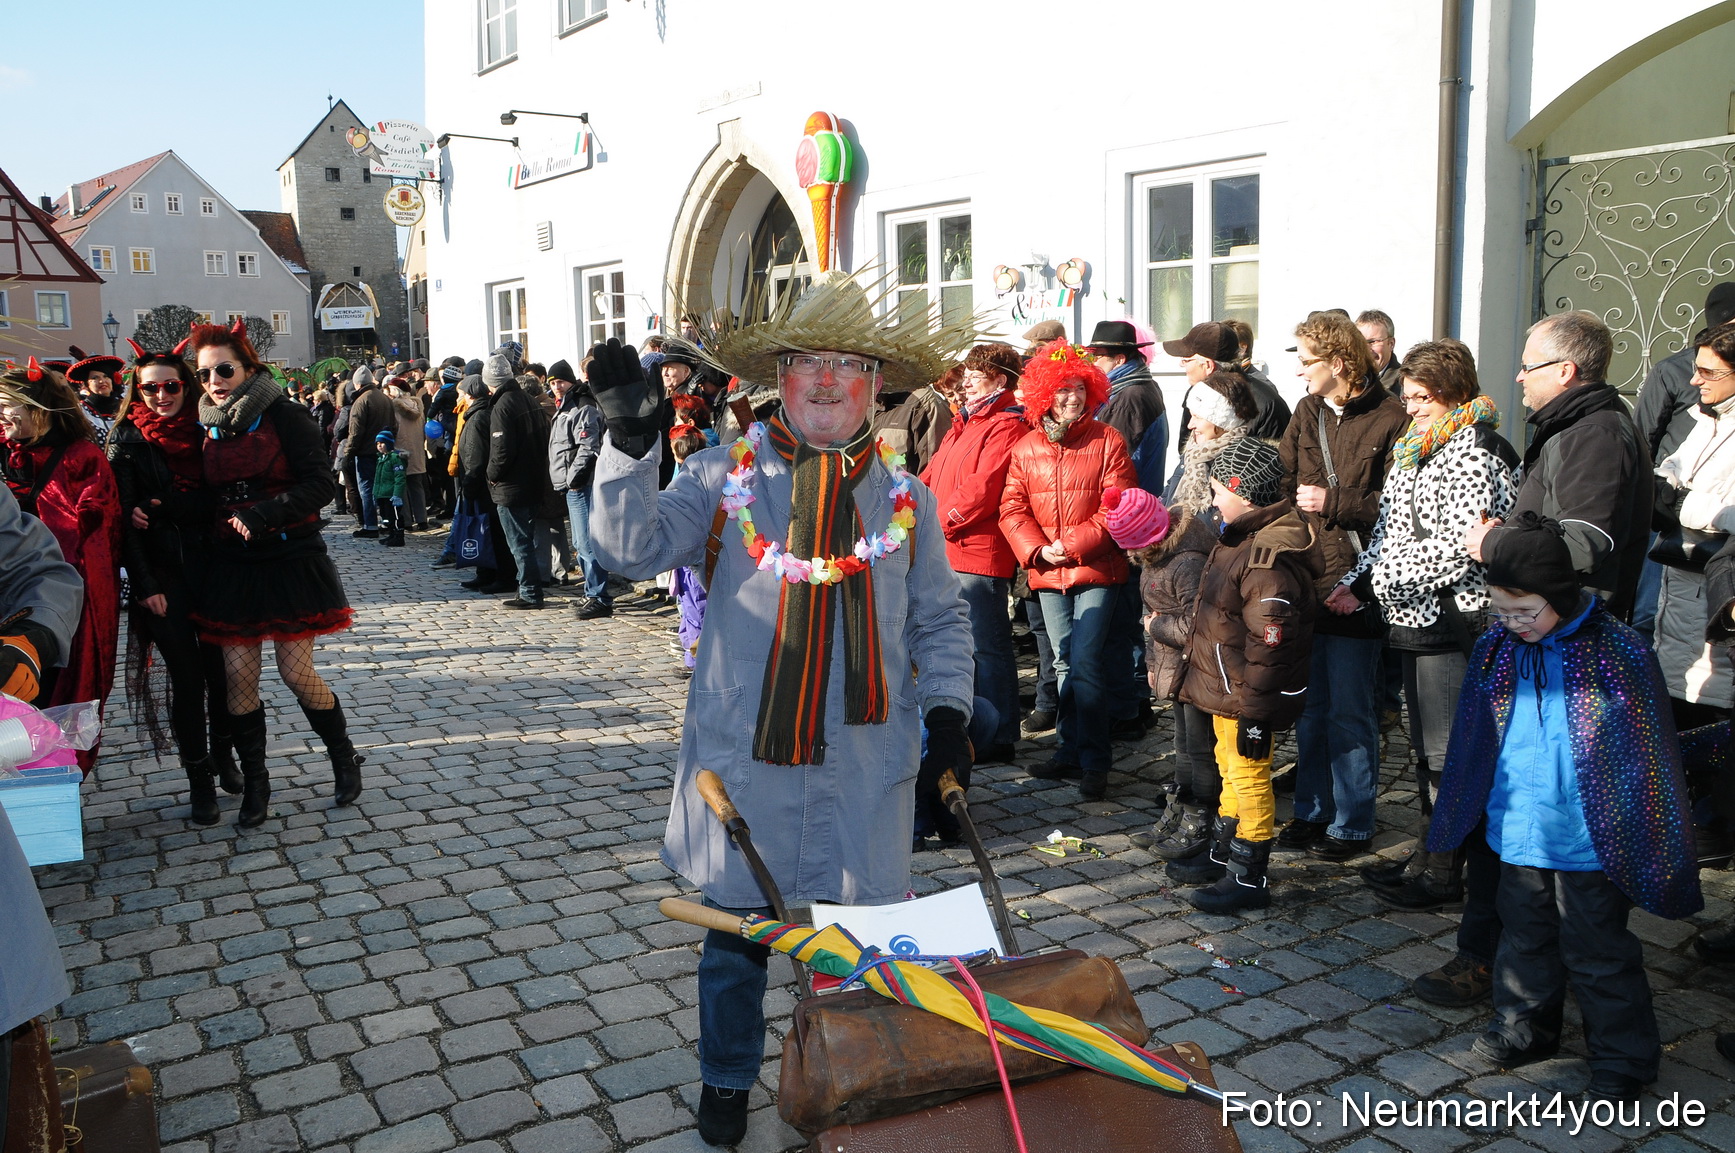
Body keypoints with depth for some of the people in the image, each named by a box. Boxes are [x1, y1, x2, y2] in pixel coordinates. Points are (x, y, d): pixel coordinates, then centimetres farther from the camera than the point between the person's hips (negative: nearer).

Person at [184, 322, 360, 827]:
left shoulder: (284, 415, -6)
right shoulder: (207, 426, 8)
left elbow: (319, 484, -11)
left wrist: (262, 515, -20)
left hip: (291, 560, -4)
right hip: (231, 566, 4)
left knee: (297, 672, -3)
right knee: (238, 676, 0)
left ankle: (344, 757, 21)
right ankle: (254, 782, 15)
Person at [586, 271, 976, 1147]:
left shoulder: (904, 498, 6)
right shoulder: (725, 476, -1)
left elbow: (941, 622, 13)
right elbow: (632, 548, -14)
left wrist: (948, 711, 0)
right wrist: (630, 440, -25)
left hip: (866, 764, 2)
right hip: (744, 755, -1)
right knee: (736, 928, 14)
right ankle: (726, 1083, 38)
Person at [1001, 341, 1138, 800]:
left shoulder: (1107, 442, -4)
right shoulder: (1025, 448, 7)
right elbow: (1012, 509, 3)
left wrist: (1071, 545, -15)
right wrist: (1038, 550, -12)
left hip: (1097, 571, -4)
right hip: (1047, 573, 5)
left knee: (1086, 662, -10)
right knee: (1065, 664, 14)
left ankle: (1094, 762, -1)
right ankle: (1071, 753, 25)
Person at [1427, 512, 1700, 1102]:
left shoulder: (1616, 652, -16)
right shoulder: (1496, 648, -2)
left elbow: (1647, 755, -9)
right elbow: (1474, 743, 10)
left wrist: (1649, 848, -6)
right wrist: (1457, 822, 15)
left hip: (1589, 840, -5)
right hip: (1519, 833, 5)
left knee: (1596, 951, 8)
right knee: (1525, 936, 20)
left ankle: (1623, 1057, 25)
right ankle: (1525, 1026, 39)